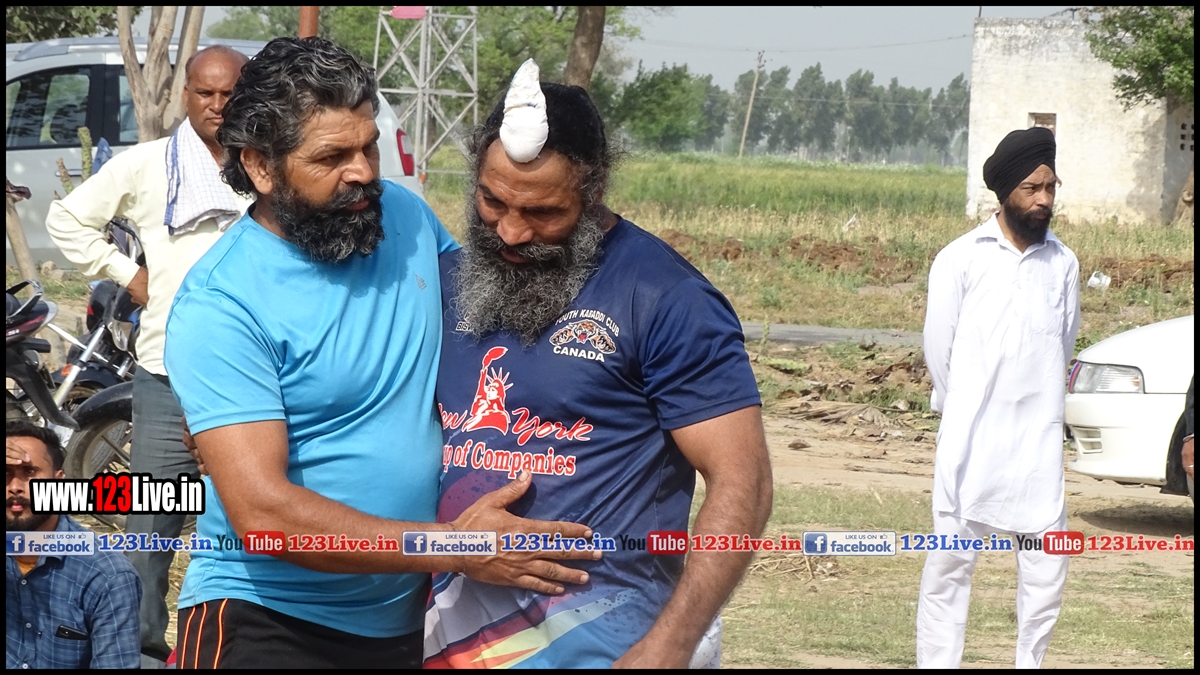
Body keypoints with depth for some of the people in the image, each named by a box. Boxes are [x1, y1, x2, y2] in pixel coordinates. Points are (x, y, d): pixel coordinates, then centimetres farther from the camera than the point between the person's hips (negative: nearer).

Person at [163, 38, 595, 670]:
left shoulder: (407, 216, 0)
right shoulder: (218, 304, -18)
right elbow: (264, 513, -24)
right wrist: (458, 549, -26)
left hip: (408, 617, 6)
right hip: (267, 619, -6)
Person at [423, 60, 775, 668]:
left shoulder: (668, 299, -8)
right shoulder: (448, 281, 10)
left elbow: (741, 483, -11)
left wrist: (666, 649, -19)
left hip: (590, 633, -5)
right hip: (449, 623, 5)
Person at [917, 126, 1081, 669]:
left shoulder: (1063, 264, 5)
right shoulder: (961, 259, -4)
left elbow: (1064, 346, 14)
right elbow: (938, 347, 3)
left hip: (1039, 440, 3)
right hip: (970, 438, -3)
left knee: (1047, 563, 2)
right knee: (950, 560, -1)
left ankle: (1030, 662, 13)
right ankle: (936, 662, 3)